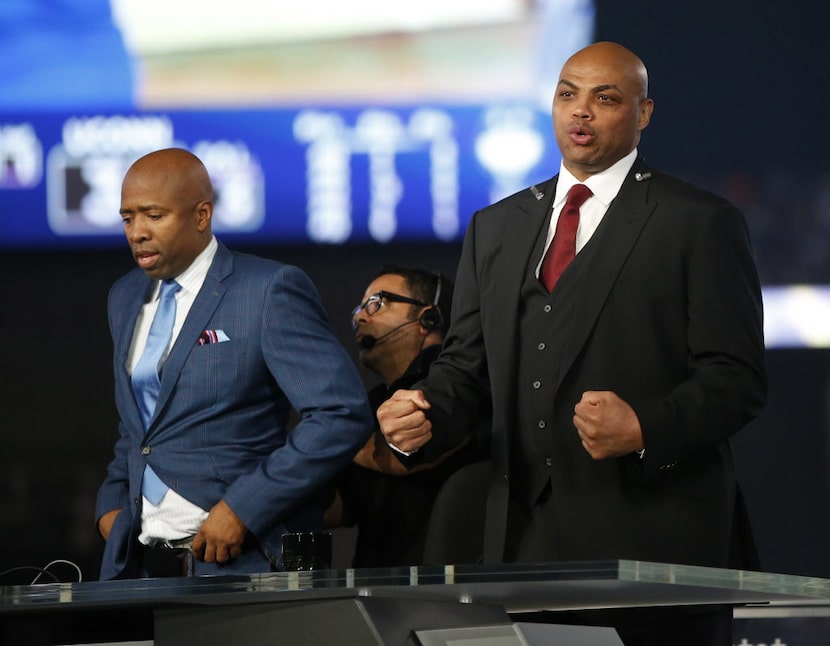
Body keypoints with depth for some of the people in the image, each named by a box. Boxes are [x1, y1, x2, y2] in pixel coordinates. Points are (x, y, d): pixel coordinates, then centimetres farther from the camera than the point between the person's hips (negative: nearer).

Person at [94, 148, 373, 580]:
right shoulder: (126, 298, 14)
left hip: (238, 561, -6)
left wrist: (243, 508, -17)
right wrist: (112, 503, 10)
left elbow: (343, 415, -15)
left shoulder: (271, 290, -8)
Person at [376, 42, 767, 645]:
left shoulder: (701, 223, 1)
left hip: (654, 537, -4)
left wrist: (646, 430, -22)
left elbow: (736, 377, -5)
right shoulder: (495, 228, 18)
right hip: (526, 541, 4)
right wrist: (423, 419, -4)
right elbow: (467, 363, 18)